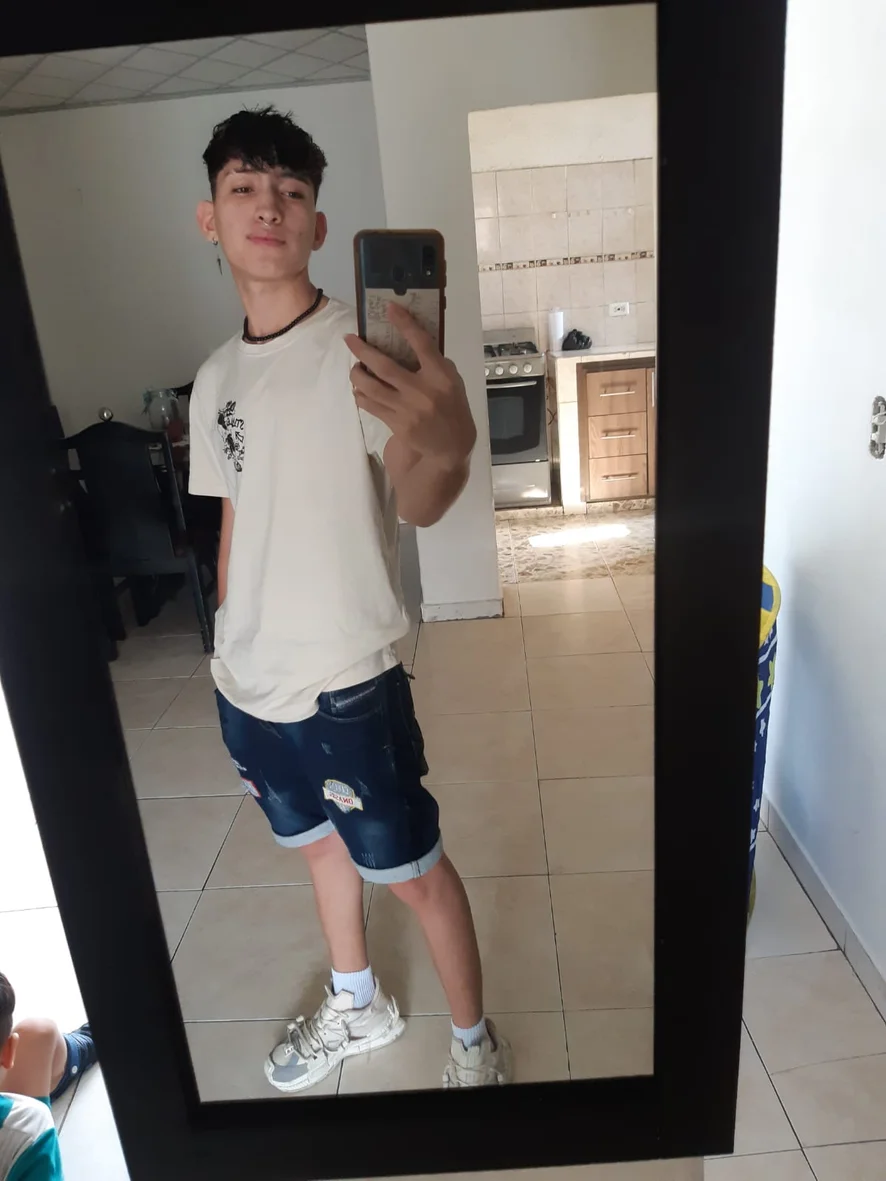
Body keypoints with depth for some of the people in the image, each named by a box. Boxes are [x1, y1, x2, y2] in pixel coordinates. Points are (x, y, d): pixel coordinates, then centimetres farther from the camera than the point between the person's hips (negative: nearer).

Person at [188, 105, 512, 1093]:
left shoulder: (358, 349, -15)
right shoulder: (216, 377, 5)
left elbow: (416, 506, -29)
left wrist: (443, 448, -53)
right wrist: (232, 650, 16)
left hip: (345, 684, -6)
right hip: (247, 684, 7)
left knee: (413, 872, 9)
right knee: (318, 843, 24)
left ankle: (474, 1039, 35)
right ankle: (357, 1005, 50)